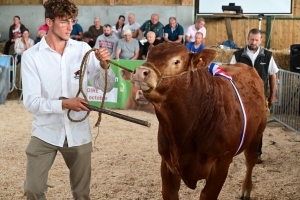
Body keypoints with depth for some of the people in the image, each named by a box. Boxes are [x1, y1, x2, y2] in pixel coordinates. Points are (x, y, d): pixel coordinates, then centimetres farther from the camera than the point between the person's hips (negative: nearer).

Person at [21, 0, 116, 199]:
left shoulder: (83, 49, -2)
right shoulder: (31, 56, -9)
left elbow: (106, 86, 0)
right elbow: (31, 102, -15)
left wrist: (104, 65, -20)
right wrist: (64, 104, -29)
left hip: (78, 133, 2)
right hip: (45, 133, -2)